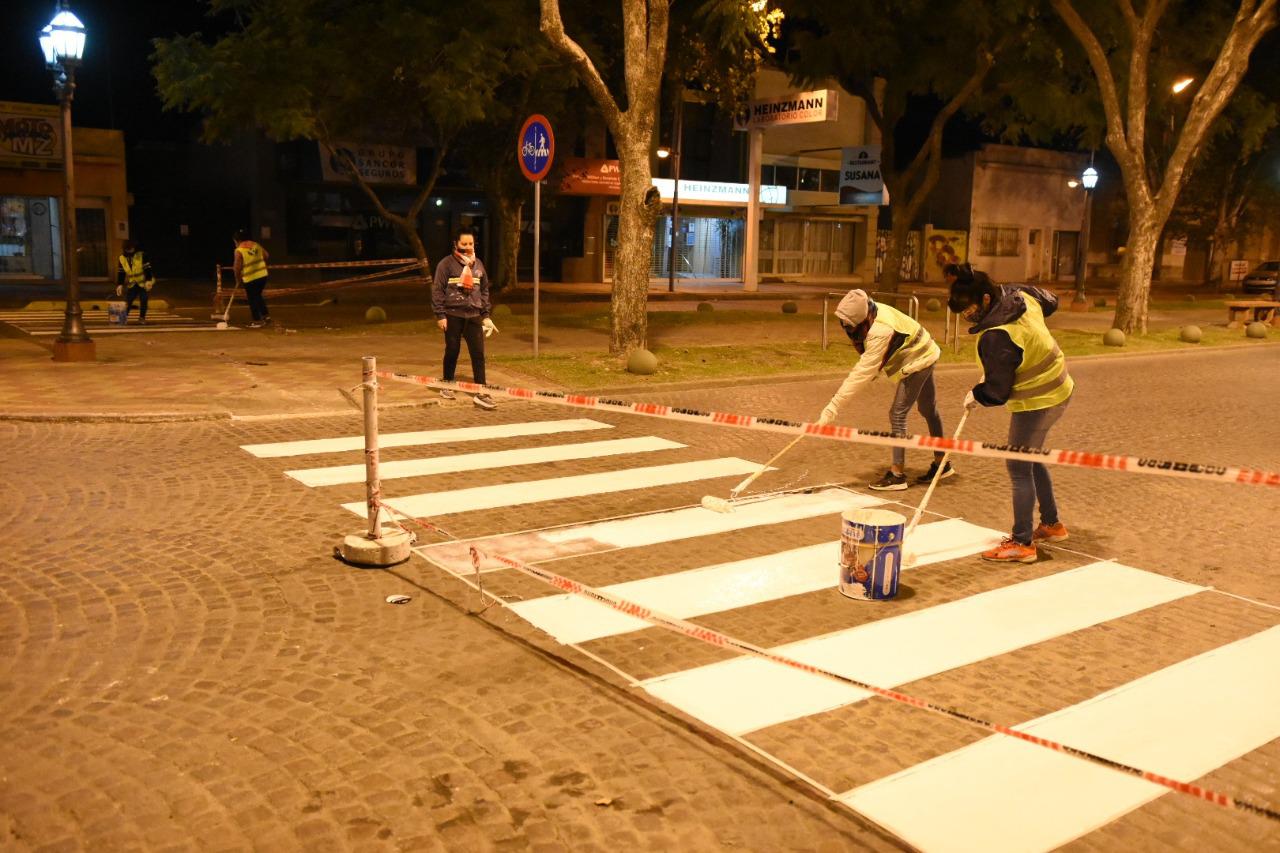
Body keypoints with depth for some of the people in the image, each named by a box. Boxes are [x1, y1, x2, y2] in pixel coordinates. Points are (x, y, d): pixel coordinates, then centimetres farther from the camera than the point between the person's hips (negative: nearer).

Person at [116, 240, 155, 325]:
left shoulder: (141, 256, -11)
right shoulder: (121, 259, 0)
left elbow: (147, 268, -15)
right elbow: (120, 273, 4)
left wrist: (148, 281, -24)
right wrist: (119, 285, -4)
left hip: (143, 282, -3)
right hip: (132, 284, 3)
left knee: (143, 300, -7)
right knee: (128, 300, -4)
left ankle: (142, 318, 2)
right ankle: (124, 317, 6)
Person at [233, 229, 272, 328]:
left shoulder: (239, 251, -13)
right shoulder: (256, 245, 5)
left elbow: (237, 268, -12)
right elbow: (267, 255, 13)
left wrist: (238, 281, 0)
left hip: (250, 278, -6)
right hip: (262, 275, 6)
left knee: (252, 299, 7)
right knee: (258, 296, 23)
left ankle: (257, 321, 11)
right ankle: (266, 315, 21)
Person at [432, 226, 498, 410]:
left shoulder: (478, 264, 10)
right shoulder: (446, 264, -4)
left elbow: (484, 290, 16)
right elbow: (437, 290, -5)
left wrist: (486, 315, 11)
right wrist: (440, 315, -10)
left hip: (474, 315, 3)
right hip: (453, 315, -3)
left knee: (478, 353, -4)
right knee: (452, 351, 7)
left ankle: (480, 393, -4)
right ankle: (447, 385, 26)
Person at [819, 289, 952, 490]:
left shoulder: (880, 332, -39)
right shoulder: (870, 311, -13)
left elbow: (862, 373, -39)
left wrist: (833, 407, -40)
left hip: (917, 361, -10)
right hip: (922, 355, 10)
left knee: (897, 415, -11)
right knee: (928, 410, 21)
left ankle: (897, 475, -4)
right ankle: (941, 464, 37)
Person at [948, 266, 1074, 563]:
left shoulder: (996, 337, -30)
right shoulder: (1021, 296, -5)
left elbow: (997, 392, -23)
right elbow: (1051, 302, 19)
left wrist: (975, 395, -2)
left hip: (1035, 403, -10)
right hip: (1059, 391, 10)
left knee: (1019, 467, 0)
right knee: (1032, 459, 23)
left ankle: (1021, 543, 8)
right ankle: (1052, 525, 35)